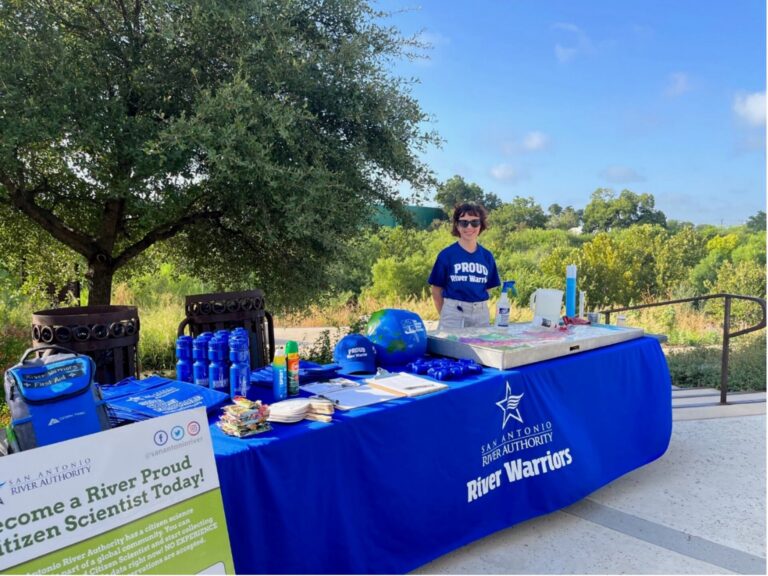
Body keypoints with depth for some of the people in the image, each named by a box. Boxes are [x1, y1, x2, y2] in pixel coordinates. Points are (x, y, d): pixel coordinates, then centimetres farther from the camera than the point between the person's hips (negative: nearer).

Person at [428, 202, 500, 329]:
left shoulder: (487, 256, 6)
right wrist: (446, 315, 3)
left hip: (482, 314, 3)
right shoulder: (446, 254, -3)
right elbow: (436, 290, 2)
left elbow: (487, 289, 13)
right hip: (454, 313, -3)